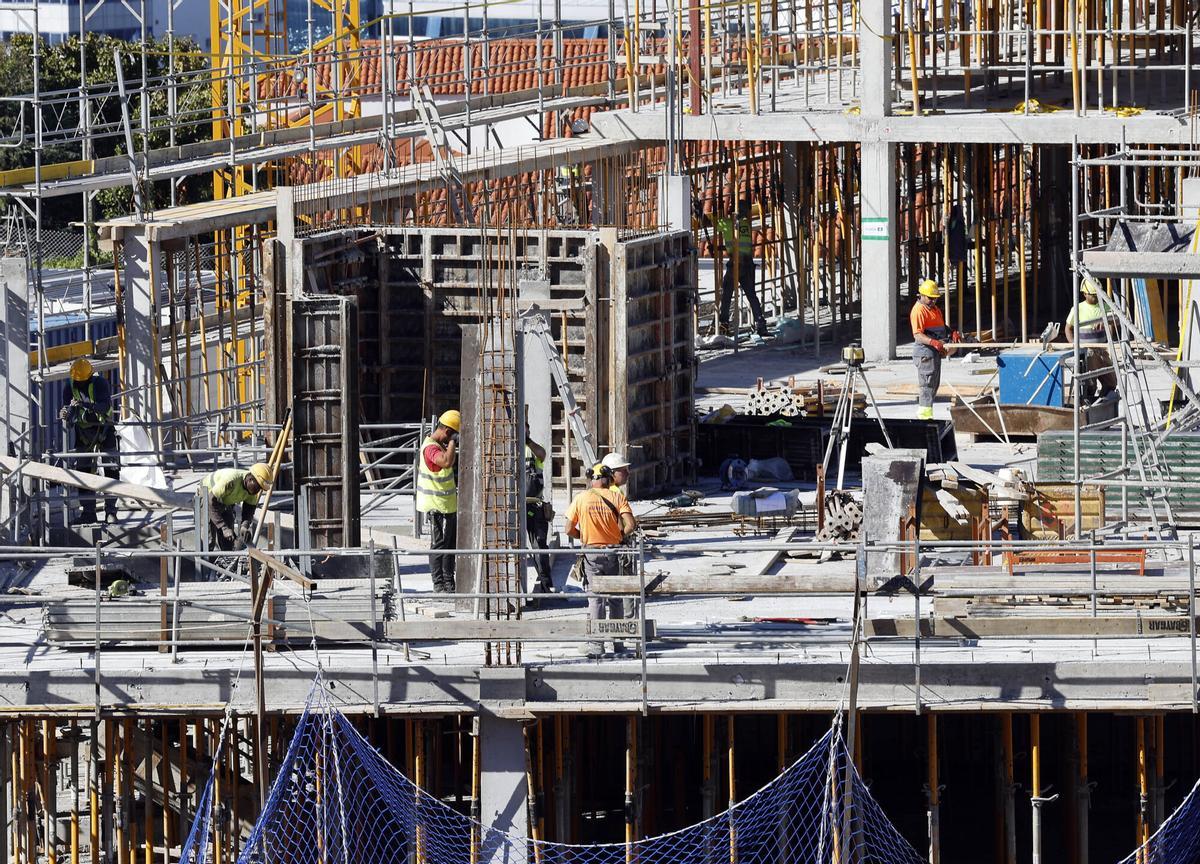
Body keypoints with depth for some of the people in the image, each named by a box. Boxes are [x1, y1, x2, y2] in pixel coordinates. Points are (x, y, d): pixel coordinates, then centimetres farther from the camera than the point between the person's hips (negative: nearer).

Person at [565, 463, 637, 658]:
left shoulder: (581, 498, -4)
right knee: (615, 598, 13)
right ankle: (618, 641, 18)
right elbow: (631, 525, -12)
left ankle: (596, 645, -4)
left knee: (595, 599, 1)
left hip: (591, 552, -1)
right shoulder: (616, 497, -4)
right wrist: (620, 536, 8)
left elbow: (569, 530, -2)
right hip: (613, 552, 1)